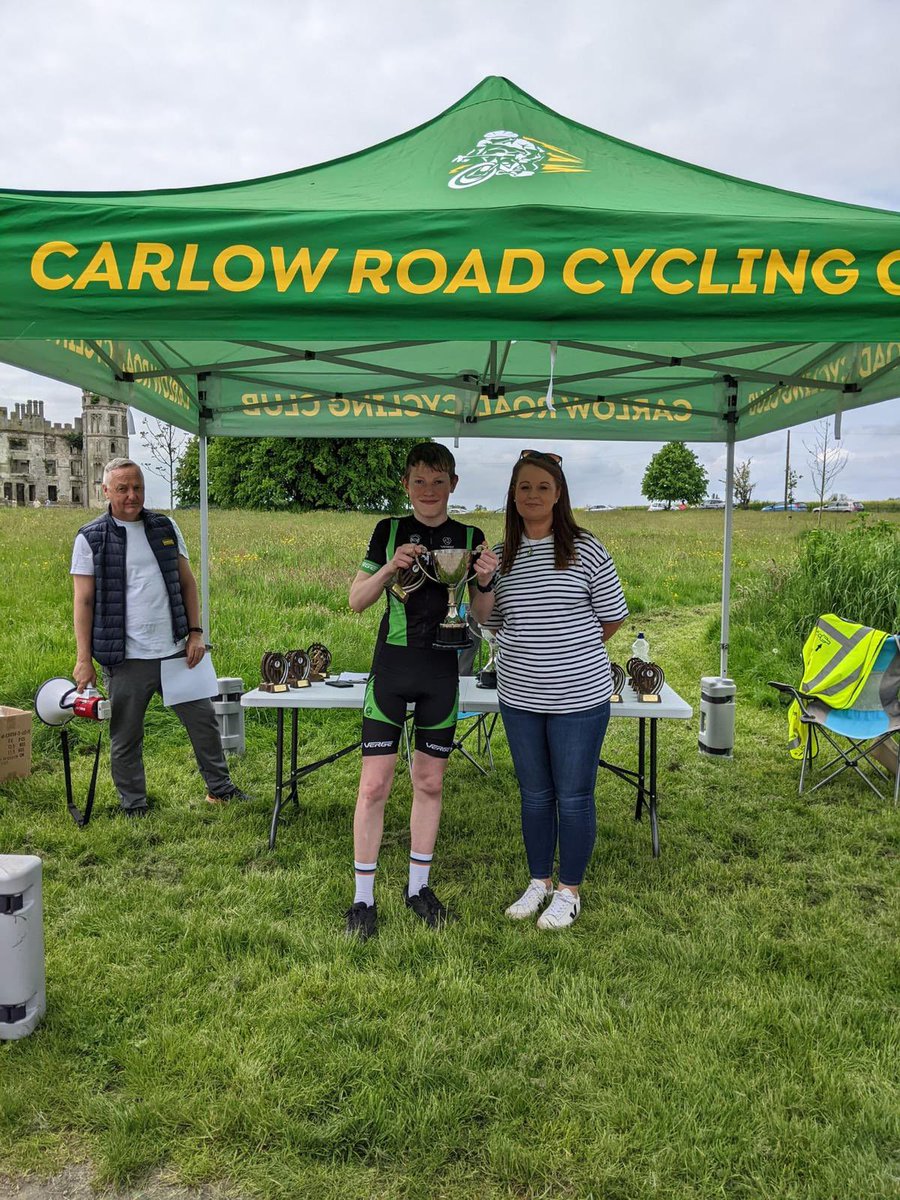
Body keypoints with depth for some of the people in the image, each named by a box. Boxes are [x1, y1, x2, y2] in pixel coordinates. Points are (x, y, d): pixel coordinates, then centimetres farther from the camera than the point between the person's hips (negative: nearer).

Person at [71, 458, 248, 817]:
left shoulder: (165, 527, 8)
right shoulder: (90, 538, -2)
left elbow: (187, 582, 12)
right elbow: (83, 601, -3)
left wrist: (195, 632, 3)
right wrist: (84, 659, -7)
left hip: (176, 651, 3)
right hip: (125, 659, -3)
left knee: (203, 718, 10)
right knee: (125, 738, 6)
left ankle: (220, 788, 28)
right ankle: (134, 807, 24)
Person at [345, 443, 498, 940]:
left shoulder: (470, 538, 3)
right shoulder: (389, 532, 1)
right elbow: (357, 601, 0)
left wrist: (484, 581, -16)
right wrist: (390, 568, -17)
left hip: (441, 673, 2)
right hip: (391, 669, -1)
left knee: (429, 783, 11)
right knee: (374, 785, -2)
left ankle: (418, 887, 28)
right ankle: (363, 899, 13)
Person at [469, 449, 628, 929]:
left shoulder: (585, 550, -8)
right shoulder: (502, 555, 5)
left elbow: (612, 617, 0)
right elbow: (488, 620, 9)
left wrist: (573, 651, 9)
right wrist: (481, 584, -9)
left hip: (579, 696, -4)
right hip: (519, 696, 4)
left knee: (574, 796, 7)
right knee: (534, 794, 17)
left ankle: (569, 890, 25)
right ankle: (539, 881, 34)